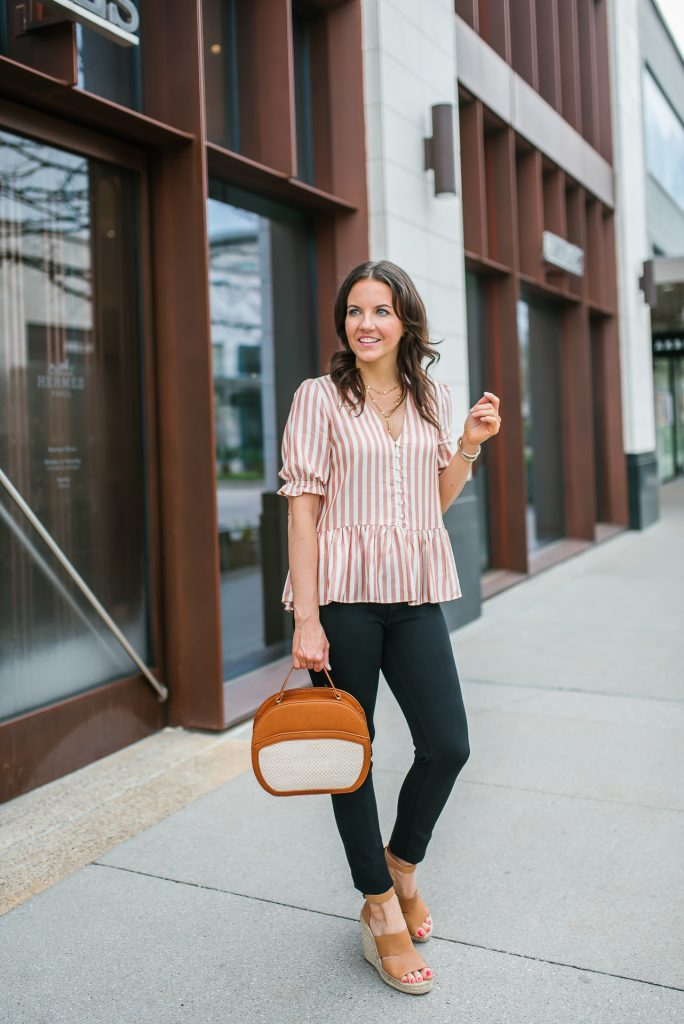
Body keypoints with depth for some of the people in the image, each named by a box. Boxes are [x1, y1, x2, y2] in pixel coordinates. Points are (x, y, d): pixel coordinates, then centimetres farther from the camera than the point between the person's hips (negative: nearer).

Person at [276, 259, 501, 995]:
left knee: (447, 745, 2)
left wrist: (471, 444, 2)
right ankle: (379, 909, 25)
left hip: (415, 592, 4)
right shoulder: (320, 397, -2)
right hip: (342, 593, -4)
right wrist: (306, 617, -13)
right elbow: (302, 506, -7)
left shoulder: (434, 399, 11)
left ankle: (401, 864, 31)